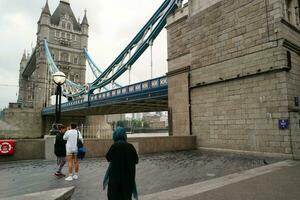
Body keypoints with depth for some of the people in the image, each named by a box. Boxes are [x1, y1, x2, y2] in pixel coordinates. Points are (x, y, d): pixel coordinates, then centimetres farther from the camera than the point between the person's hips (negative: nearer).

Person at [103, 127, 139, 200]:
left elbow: (108, 158, -1)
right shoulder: (130, 146, -6)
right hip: (128, 176, 3)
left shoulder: (114, 146, -14)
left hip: (116, 175, -3)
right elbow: (136, 160, 0)